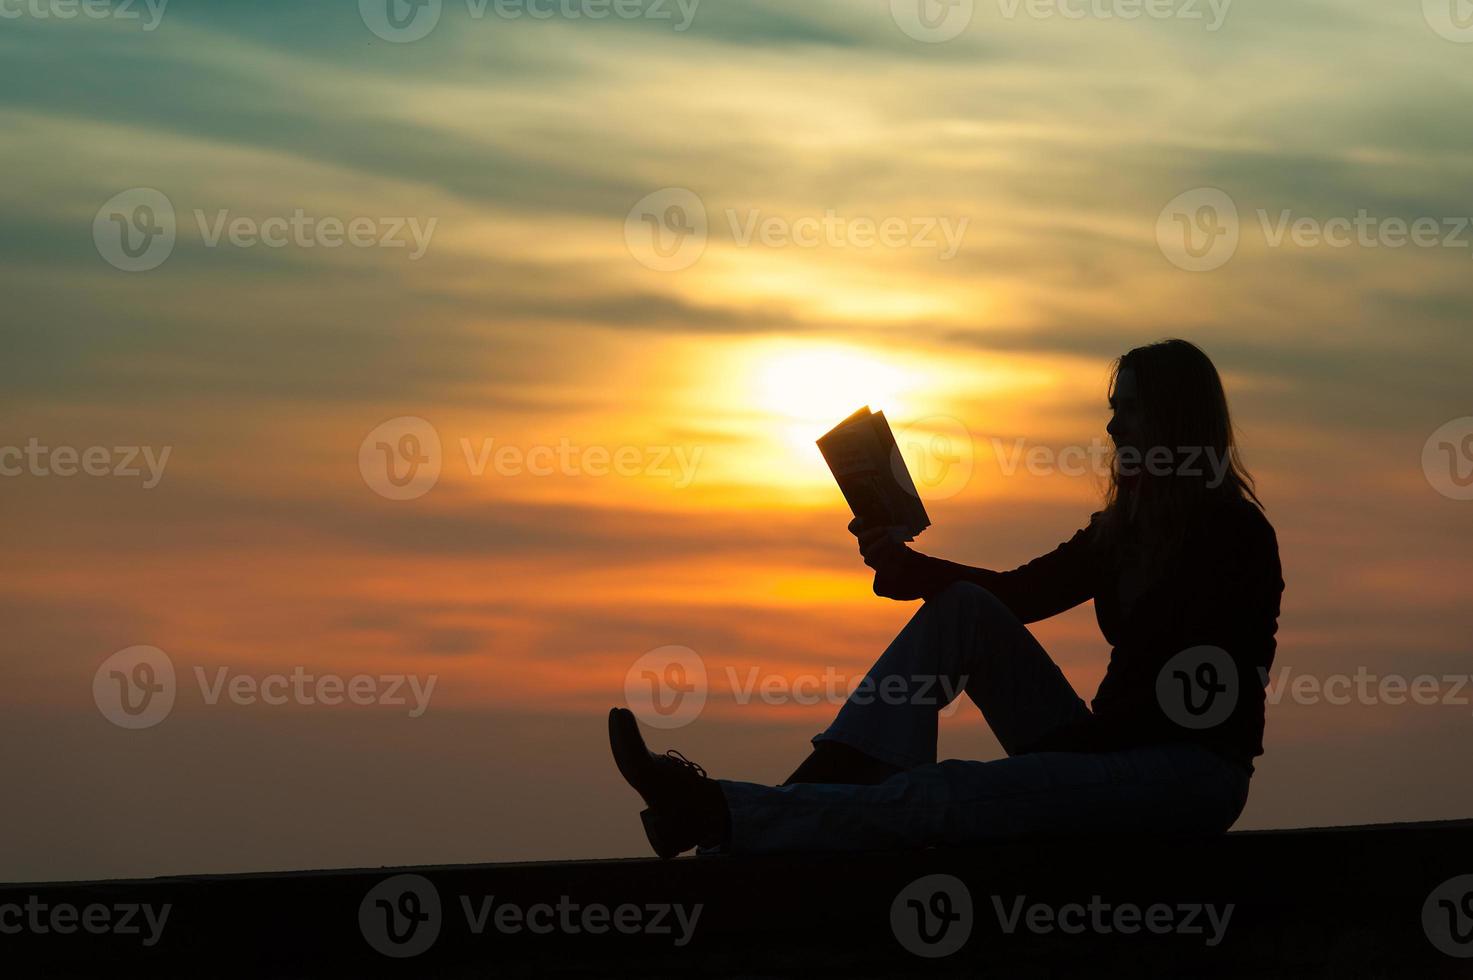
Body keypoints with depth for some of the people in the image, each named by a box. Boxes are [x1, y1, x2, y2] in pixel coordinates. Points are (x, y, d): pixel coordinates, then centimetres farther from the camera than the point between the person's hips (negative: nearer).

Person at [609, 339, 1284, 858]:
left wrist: (1084, 737, -20)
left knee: (943, 796, -28)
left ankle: (716, 817, -36)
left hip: (1193, 772, -8)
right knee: (965, 608, -6)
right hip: (1108, 752, 8)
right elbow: (1018, 593, 16)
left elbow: (1206, 690, -18)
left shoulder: (1235, 535, -10)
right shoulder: (1124, 524, 17)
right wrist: (906, 567, -1)